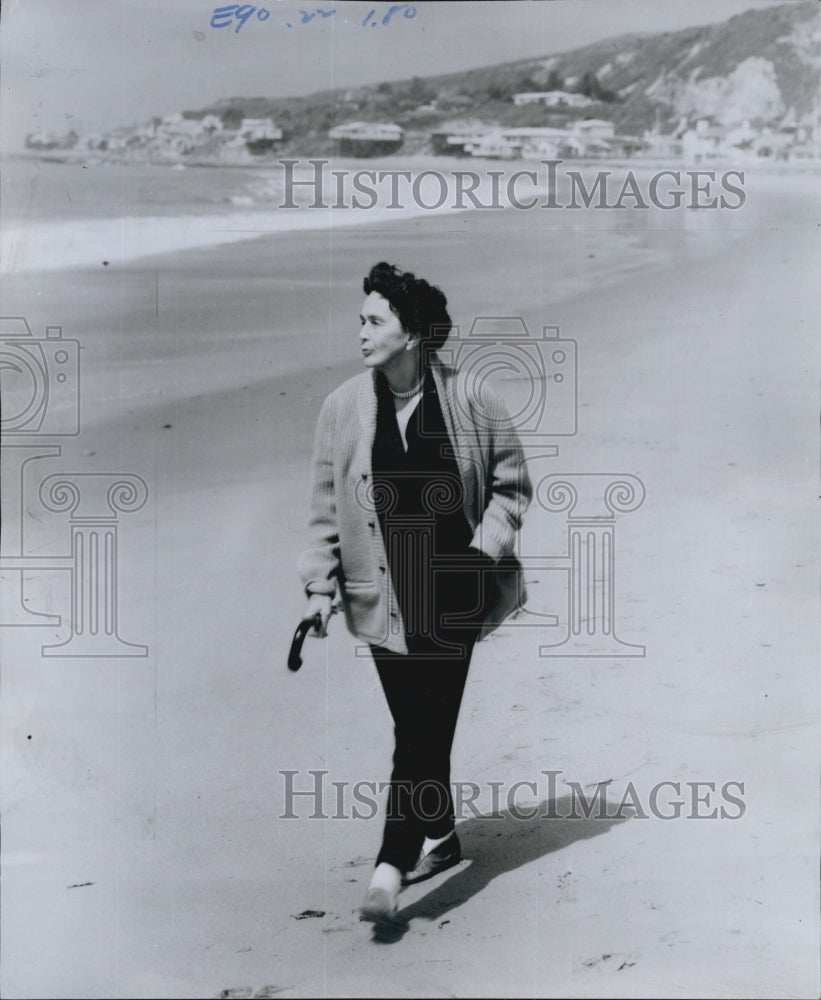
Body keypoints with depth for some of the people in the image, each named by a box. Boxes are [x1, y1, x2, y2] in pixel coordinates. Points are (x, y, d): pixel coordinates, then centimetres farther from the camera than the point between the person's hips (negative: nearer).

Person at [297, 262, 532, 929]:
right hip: (382, 593, 2)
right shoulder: (344, 408, 0)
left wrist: (485, 549, -7)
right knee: (418, 726, 10)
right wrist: (320, 584, 2)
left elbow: (512, 485, 4)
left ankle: (394, 863, -4)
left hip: (450, 591, -2)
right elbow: (327, 502, 6)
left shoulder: (472, 402, -5)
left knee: (426, 725, -7)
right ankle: (440, 837, 31)